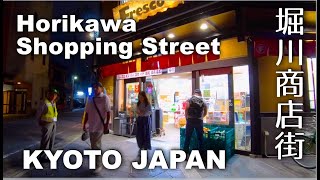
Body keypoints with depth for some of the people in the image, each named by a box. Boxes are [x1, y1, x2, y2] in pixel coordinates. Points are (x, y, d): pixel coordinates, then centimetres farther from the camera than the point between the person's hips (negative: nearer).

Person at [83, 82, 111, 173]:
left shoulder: (104, 98, -11)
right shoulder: (90, 99, 9)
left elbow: (108, 112, -14)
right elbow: (87, 113, 12)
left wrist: (106, 125, -16)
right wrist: (84, 124, 12)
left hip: (100, 126, -7)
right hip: (91, 126, 7)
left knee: (96, 146, -3)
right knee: (94, 145, 18)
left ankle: (98, 165, 12)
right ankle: (95, 162, 36)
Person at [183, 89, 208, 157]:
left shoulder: (189, 100, -2)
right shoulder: (203, 102, 5)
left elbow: (186, 111, -5)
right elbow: (205, 113, 12)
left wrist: (186, 118, 8)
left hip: (190, 120, -1)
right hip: (199, 121, 2)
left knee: (187, 137, 7)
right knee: (200, 138, 13)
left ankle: (185, 152, 12)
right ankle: (201, 153, 19)